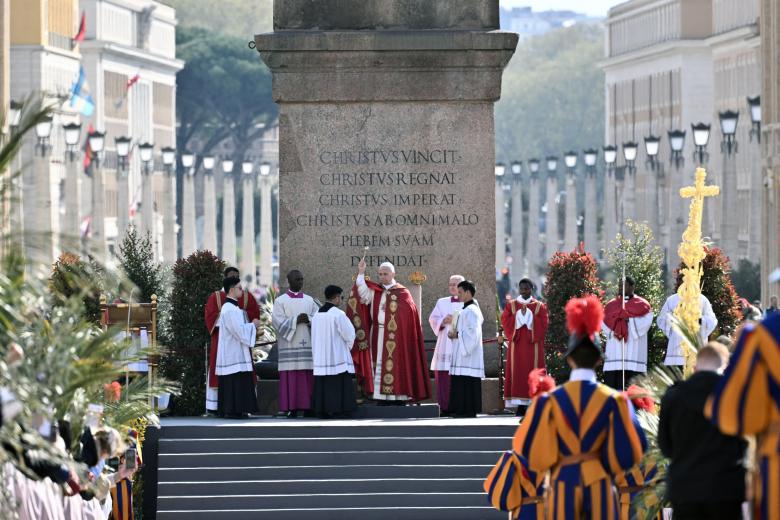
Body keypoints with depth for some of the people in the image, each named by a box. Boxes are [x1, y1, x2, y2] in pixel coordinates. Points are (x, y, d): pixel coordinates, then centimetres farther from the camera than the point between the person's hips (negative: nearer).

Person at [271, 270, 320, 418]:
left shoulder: (309, 300, 15)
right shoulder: (280, 301, 4)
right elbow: (278, 321, -7)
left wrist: (309, 320, -13)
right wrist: (296, 320, -17)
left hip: (307, 344, 3)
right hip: (289, 346, -3)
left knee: (308, 377, -2)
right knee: (290, 378, -7)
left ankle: (307, 406, 0)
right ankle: (291, 408, -6)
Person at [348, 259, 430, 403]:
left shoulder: (402, 293, 3)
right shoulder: (375, 291, 10)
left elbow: (409, 315, 0)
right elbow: (364, 295, -10)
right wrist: (361, 273, -16)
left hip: (396, 336, -3)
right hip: (378, 336, 3)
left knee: (396, 366, -3)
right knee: (380, 367, 1)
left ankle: (399, 396, -1)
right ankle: (382, 397, 2)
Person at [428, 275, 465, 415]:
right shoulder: (442, 302, 20)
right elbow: (433, 319, 8)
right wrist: (443, 321, -12)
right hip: (445, 344, 3)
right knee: (443, 376, -5)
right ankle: (445, 407, -4)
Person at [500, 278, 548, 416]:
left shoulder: (539, 306, 8)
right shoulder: (511, 305, 12)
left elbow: (543, 324, -3)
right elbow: (505, 321, 0)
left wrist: (529, 315, -11)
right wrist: (519, 315, -11)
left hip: (533, 345, -1)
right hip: (516, 345, 1)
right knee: (517, 373, -4)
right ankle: (520, 405, -3)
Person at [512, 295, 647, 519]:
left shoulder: (550, 400, -3)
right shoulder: (614, 400, -3)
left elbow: (525, 445, 1)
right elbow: (633, 447, -1)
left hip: (564, 482, 0)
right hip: (599, 483, 0)